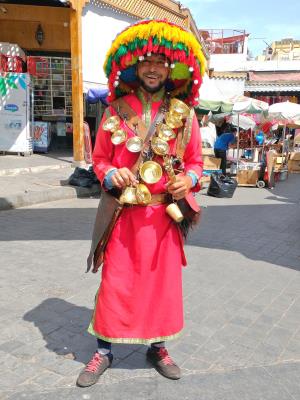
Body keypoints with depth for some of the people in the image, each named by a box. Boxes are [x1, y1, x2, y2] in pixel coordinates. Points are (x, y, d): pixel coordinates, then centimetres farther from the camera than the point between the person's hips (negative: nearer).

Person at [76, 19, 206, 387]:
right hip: (124, 212, -1)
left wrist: (188, 179, -11)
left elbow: (194, 161, 10)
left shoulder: (184, 113, 3)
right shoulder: (116, 110, 1)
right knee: (116, 281, 5)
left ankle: (157, 347, 33)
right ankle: (104, 351, 25)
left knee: (163, 281, 11)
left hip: (165, 213, 1)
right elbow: (99, 158, 6)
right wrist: (111, 174, -15)